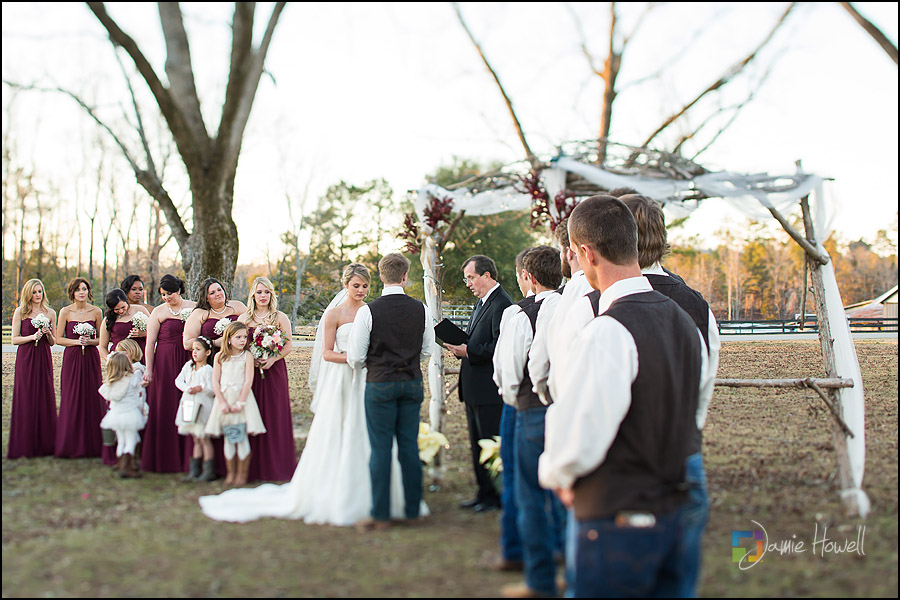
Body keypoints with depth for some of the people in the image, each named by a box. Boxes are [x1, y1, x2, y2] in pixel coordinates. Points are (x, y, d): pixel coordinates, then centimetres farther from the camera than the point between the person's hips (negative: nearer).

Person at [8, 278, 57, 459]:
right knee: (25, 398, -2)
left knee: (45, 398, 3)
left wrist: (48, 333, -7)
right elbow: (15, 339, 0)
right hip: (25, 358, -3)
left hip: (44, 358, 3)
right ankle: (25, 446, 3)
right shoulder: (20, 312, 2)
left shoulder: (50, 313, 10)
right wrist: (32, 336, -14)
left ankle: (45, 443, 10)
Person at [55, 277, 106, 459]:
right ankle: (71, 446, 5)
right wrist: (77, 341, -12)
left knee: (92, 398, 0)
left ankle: (92, 444, 8)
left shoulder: (96, 312, 5)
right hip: (72, 359, -1)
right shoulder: (65, 312, 1)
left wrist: (90, 341, -9)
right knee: (71, 400, -2)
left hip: (91, 359, 1)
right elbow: (59, 339, 2)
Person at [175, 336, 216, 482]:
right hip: (189, 406, 7)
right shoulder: (188, 366, 9)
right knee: (196, 439, 12)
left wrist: (201, 388, -24)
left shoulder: (207, 370, -10)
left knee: (203, 438, -6)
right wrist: (187, 389, -8)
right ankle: (195, 471, 16)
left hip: (202, 406, -6)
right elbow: (178, 380, 7)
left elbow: (212, 390, -11)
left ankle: (209, 471, -1)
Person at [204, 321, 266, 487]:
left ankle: (242, 473, 7)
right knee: (228, 438, 7)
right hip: (224, 399, 2)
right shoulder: (220, 357, 4)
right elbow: (215, 381, 1)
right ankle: (230, 473, 16)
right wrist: (222, 403, -7)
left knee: (242, 437, -2)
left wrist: (240, 403, -13)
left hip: (242, 398, -2)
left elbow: (248, 381, -8)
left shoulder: (247, 356, -3)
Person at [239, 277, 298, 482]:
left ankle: (276, 466, 5)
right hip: (250, 371, 2)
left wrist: (272, 359, -13)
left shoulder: (280, 317, 5)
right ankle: (253, 467, 6)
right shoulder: (244, 319, 10)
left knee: (275, 415, -3)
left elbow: (289, 344, 1)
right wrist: (250, 358, -7)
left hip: (274, 371, -2)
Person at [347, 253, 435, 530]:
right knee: (410, 446, 11)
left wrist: (363, 365, 15)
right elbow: (427, 351, 9)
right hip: (413, 383, 4)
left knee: (380, 449, 2)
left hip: (380, 384, -3)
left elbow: (355, 357, -7)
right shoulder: (421, 310, -1)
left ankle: (381, 515, 6)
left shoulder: (368, 311, -12)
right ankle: (412, 509, 19)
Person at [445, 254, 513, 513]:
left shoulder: (501, 304, -16)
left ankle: (497, 496, 9)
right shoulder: (481, 302, 17)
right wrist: (461, 347, 3)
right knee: (477, 444, 16)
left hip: (490, 389, -10)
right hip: (473, 388, 10)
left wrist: (468, 351, -21)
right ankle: (484, 492, 25)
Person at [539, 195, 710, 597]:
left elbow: (578, 441, -22)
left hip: (617, 523, -8)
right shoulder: (684, 322, 6)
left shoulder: (607, 332, -21)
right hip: (672, 511, 8)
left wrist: (555, 474, 0)